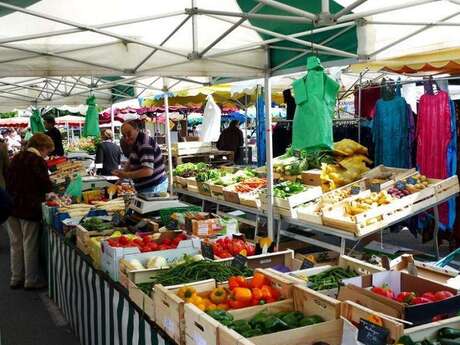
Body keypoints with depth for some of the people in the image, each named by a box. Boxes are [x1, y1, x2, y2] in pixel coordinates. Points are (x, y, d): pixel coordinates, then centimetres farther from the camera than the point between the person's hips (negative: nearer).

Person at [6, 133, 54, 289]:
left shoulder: (16, 158, 11)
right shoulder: (38, 161, -12)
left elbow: (9, 179, 16)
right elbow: (46, 184, -15)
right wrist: (51, 189, 6)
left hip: (11, 206, 7)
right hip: (29, 208, -7)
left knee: (16, 244, 14)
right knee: (30, 246, 2)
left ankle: (16, 278, 22)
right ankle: (31, 280, 10)